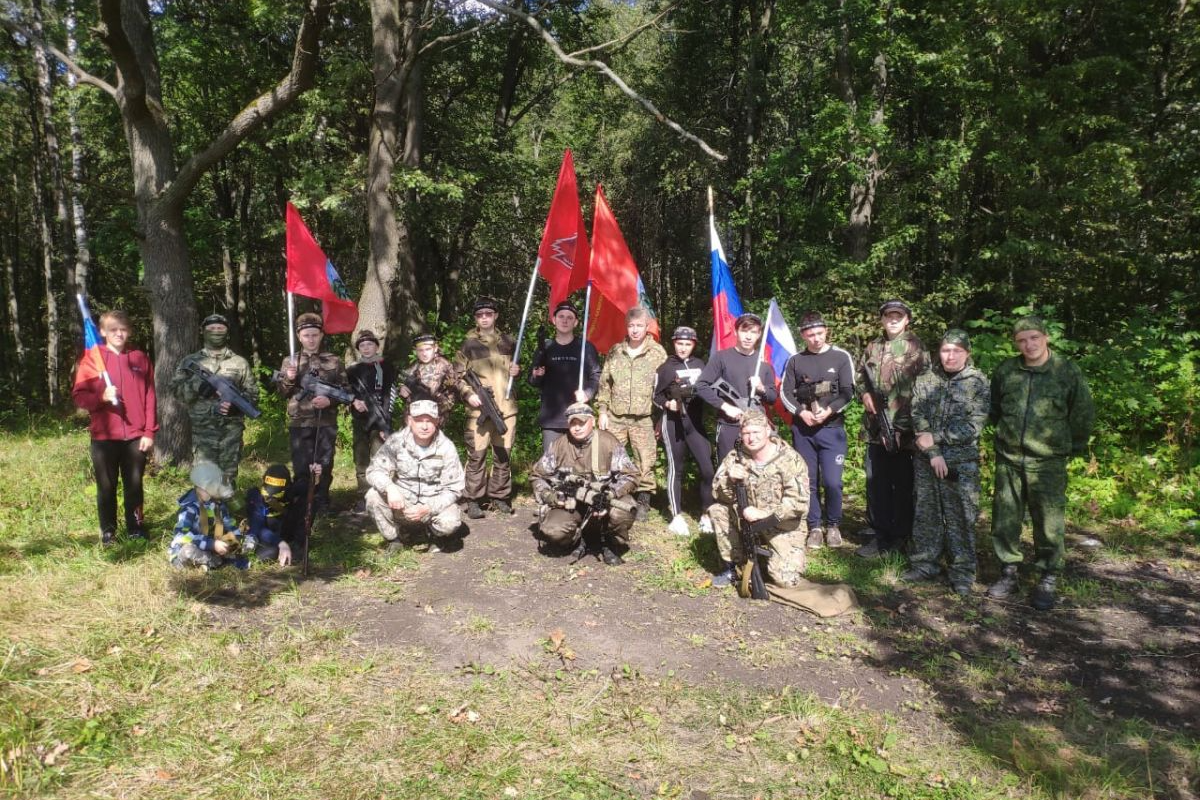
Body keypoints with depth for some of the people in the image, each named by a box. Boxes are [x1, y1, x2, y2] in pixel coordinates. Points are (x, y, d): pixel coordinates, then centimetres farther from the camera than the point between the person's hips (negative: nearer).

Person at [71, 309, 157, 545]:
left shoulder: (140, 358, 6)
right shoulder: (91, 358, 2)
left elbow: (150, 398, 5)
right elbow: (78, 395, 0)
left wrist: (149, 432, 0)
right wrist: (101, 397, -21)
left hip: (136, 436, 1)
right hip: (104, 436, -1)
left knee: (134, 485, 8)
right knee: (106, 487, 8)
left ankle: (135, 528, 20)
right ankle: (108, 532, 20)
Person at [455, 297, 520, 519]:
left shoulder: (509, 341, 13)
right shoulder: (468, 344, 3)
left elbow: (516, 367, 26)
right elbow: (458, 375, 2)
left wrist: (517, 370, 3)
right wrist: (468, 394, -12)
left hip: (506, 407, 3)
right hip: (479, 408, -3)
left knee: (504, 454, 8)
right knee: (477, 455, -4)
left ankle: (499, 497, 19)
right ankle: (473, 501, 3)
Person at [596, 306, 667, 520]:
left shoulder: (658, 352, 1)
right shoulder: (615, 351, 9)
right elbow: (604, 383, 12)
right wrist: (602, 410, 5)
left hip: (644, 419, -2)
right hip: (615, 417, 2)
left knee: (645, 462, 1)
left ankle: (643, 502, 14)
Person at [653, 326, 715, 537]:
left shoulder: (700, 365, 10)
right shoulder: (665, 367, 1)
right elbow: (656, 396, 3)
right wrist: (667, 403, -16)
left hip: (696, 422, 3)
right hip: (674, 422, -3)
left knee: (707, 468, -5)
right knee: (676, 469, 4)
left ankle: (706, 515, 8)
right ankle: (677, 517, 12)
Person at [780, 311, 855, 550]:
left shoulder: (841, 357, 2)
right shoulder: (795, 361, 8)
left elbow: (848, 393, -3)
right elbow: (785, 393, 5)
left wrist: (829, 411, -16)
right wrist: (801, 413, -11)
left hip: (832, 429, -2)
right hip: (802, 430, 2)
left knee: (832, 482, -7)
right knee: (809, 481, 6)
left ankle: (833, 526, 14)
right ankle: (815, 527, 18)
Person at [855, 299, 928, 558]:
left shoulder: (915, 346, -3)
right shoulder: (872, 348, 13)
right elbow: (861, 379, 23)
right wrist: (864, 394, 1)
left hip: (903, 428, -6)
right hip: (875, 427, 6)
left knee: (902, 485, 4)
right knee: (877, 484, 11)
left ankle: (900, 539, 14)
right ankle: (881, 535, 22)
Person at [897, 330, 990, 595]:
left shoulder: (978, 383, -2)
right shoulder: (925, 379, 4)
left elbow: (973, 427, -9)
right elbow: (918, 418, -2)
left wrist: (935, 437, -13)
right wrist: (933, 453, -11)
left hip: (962, 462, -2)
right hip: (926, 459, 3)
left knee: (960, 517, 2)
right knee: (925, 513, 10)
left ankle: (962, 572, 13)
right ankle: (924, 564, 22)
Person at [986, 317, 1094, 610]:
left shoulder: (1067, 371, -5)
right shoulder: (1006, 370, 3)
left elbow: (1084, 414, 4)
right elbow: (993, 407, 20)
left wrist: (1072, 446, 9)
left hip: (1048, 462, -3)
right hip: (1009, 459, 3)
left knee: (1049, 522, 0)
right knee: (1005, 519, 9)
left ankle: (1048, 580, 14)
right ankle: (1008, 573, 24)